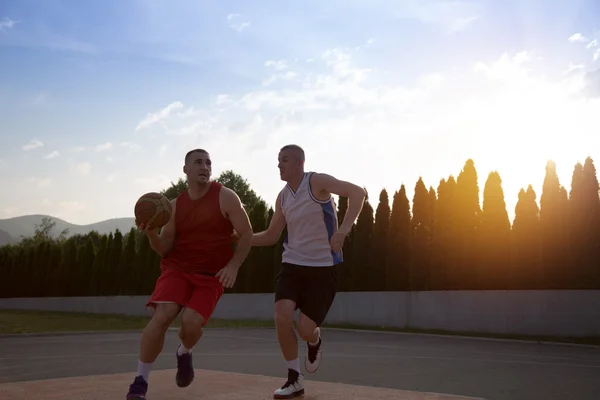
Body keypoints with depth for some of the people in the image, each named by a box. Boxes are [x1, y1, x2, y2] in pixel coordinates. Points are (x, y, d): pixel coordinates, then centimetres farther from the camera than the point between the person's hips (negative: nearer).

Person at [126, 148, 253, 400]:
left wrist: (233, 265, -17)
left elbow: (246, 234, -4)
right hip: (177, 268, 2)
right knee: (161, 316, -20)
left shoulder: (225, 197, -5)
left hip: (212, 275, -2)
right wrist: (150, 232, -16)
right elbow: (165, 248, 5)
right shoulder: (175, 205, 5)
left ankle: (184, 354, 17)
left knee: (192, 321, -21)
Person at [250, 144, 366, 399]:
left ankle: (315, 343, 31)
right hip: (293, 264, 5)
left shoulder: (317, 182, -11)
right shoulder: (282, 197, 8)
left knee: (305, 328, -10)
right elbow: (271, 237, 17)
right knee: (282, 317, -16)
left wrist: (343, 229, -37)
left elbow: (357, 192, -24)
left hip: (323, 267, -5)